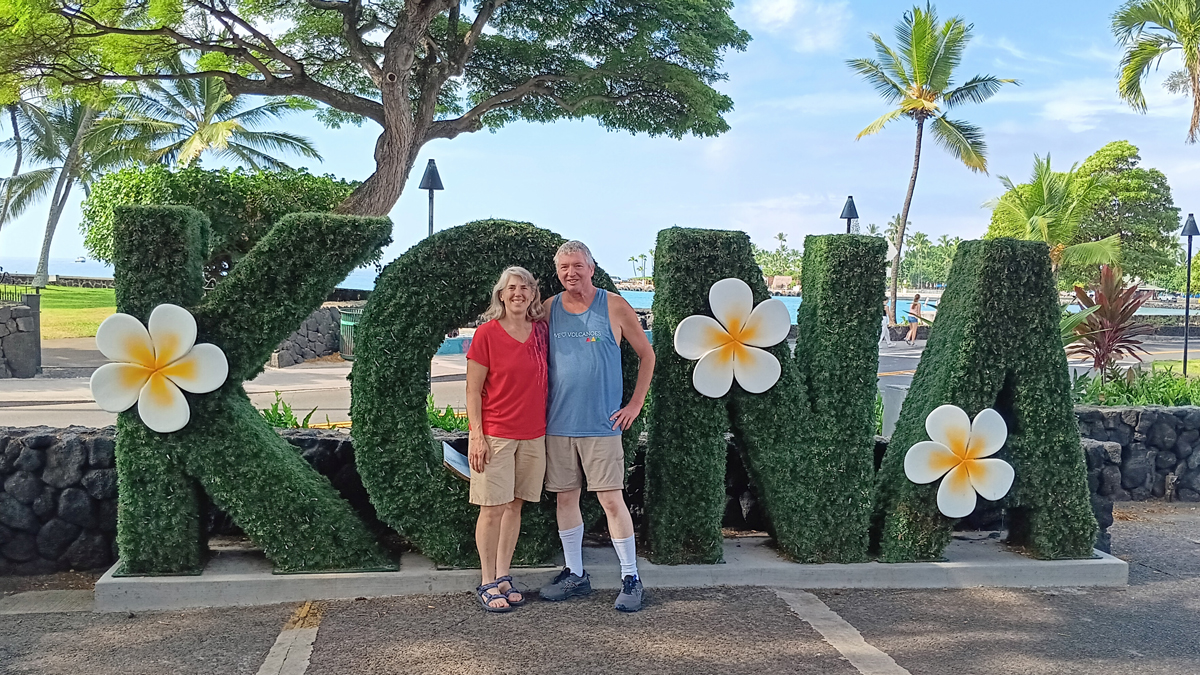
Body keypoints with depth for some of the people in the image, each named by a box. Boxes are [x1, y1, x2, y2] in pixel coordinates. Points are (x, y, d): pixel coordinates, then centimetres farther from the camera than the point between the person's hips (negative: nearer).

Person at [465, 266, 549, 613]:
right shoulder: (487, 333, -7)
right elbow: (473, 390, -6)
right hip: (495, 434, -5)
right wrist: (476, 435, -12)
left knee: (515, 505, 9)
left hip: (533, 434, 5)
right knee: (493, 508, -2)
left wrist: (547, 425, 13)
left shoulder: (540, 331, 7)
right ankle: (487, 584, 9)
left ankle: (503, 577, 19)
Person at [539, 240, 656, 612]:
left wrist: (635, 405, 1)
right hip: (558, 424, 4)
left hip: (601, 424, -3)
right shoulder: (549, 309, 7)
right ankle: (575, 574, 22)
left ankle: (631, 579, 5)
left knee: (611, 499, -5)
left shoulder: (614, 306, -1)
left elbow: (647, 354, 6)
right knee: (565, 497, 9)